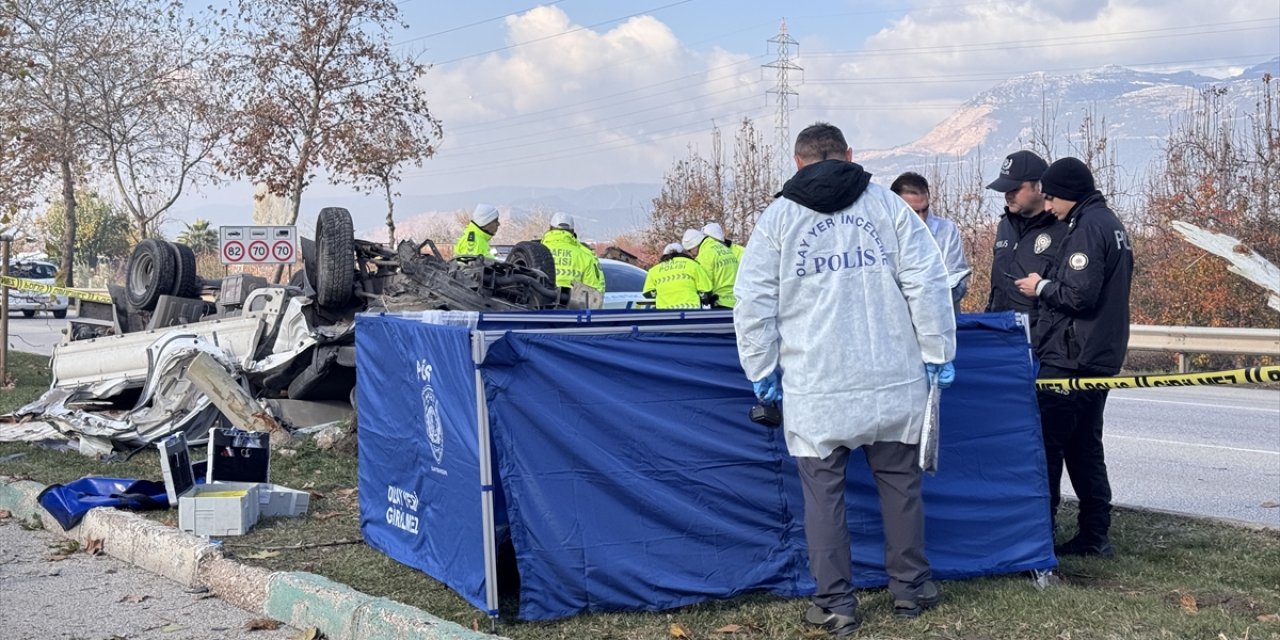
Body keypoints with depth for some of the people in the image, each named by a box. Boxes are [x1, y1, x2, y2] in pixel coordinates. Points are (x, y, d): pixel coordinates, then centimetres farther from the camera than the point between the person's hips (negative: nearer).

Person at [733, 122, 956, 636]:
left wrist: (762, 371, 10)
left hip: (815, 388, -1)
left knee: (823, 493, 6)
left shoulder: (778, 218, 4)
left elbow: (753, 304, 2)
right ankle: (910, 588, 25)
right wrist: (937, 355, 6)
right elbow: (927, 284, 0)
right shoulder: (888, 205, 4)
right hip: (894, 381, 1)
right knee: (900, 483, 15)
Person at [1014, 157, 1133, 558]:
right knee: (1085, 446, 14)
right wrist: (1048, 287, 16)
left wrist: (1042, 287, -7)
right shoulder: (1111, 224, 18)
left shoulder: (1088, 228, -15)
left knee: (1048, 445, -5)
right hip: (1101, 357, 10)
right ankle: (1096, 536, 18)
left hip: (1070, 359, -10)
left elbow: (1080, 295, -23)